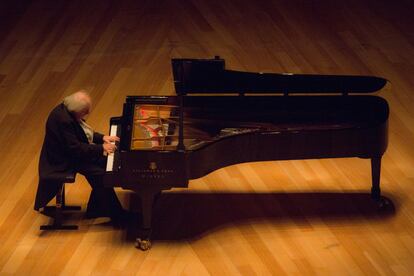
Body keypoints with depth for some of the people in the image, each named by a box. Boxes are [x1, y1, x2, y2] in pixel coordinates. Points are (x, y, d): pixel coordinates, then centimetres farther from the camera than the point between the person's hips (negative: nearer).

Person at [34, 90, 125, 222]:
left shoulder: (68, 111, -1)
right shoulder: (63, 120, -31)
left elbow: (84, 133, 13)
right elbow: (74, 149, -30)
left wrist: (102, 138, 1)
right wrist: (101, 148, -26)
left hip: (71, 151, 10)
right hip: (63, 161, -10)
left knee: (104, 162, 5)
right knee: (100, 174, -18)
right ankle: (115, 213, -4)